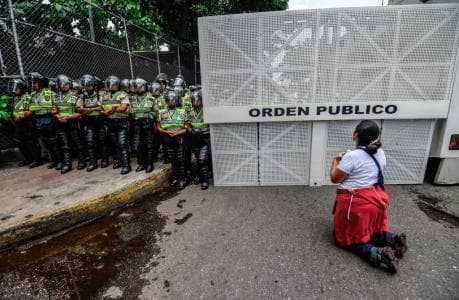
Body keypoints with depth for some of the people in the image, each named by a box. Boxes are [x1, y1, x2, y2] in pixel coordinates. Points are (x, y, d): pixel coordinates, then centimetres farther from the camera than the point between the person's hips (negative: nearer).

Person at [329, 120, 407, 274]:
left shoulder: (352, 156, -22)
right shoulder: (380, 153, 2)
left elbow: (334, 179, -12)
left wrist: (336, 161, 3)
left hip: (355, 203, -7)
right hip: (375, 199, 8)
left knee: (347, 237, 9)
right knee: (370, 231, 28)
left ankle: (376, 254, -14)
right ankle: (391, 238, 2)